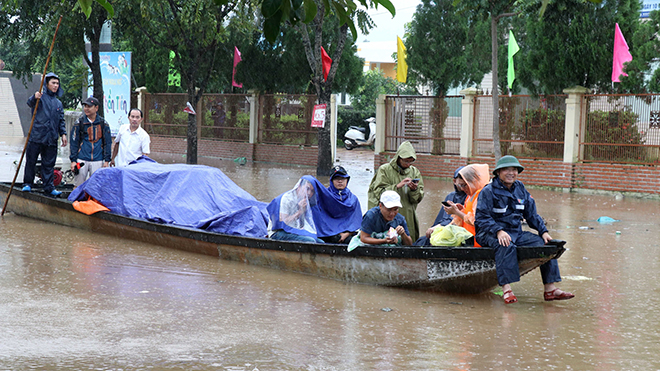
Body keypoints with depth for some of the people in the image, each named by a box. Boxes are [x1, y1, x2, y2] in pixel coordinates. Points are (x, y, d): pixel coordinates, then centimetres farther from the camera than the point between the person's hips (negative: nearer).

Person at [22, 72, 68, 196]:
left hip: (51, 139, 4)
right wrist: (34, 98, -39)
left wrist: (63, 133, 8)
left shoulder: (58, 103, 18)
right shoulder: (41, 97, 3)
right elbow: (30, 103, -17)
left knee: (49, 164, 5)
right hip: (36, 136, -4)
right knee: (31, 161, 2)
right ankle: (27, 184, 12)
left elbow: (61, 121, 21)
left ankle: (49, 187, 7)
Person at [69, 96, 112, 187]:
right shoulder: (79, 122, 3)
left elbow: (107, 143, 9)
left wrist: (107, 160, 3)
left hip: (98, 160, 1)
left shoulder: (103, 123, 5)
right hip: (82, 160, -1)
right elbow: (74, 143, 3)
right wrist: (73, 160, -2)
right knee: (78, 186, 1)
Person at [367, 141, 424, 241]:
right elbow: (379, 193, -10)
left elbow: (418, 199, 8)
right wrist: (398, 186, -18)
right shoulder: (384, 170, 0)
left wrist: (415, 190, -13)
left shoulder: (415, 172, 12)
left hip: (408, 217, 3)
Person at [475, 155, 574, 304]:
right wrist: (498, 231, -28)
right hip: (491, 234, -7)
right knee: (506, 246, -39)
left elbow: (532, 214, 19)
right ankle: (506, 289, -44)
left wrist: (543, 231, 4)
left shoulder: (520, 189, 14)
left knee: (545, 243, -9)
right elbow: (482, 218, -12)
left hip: (517, 233, 7)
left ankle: (550, 289, -9)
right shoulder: (488, 191, -6)